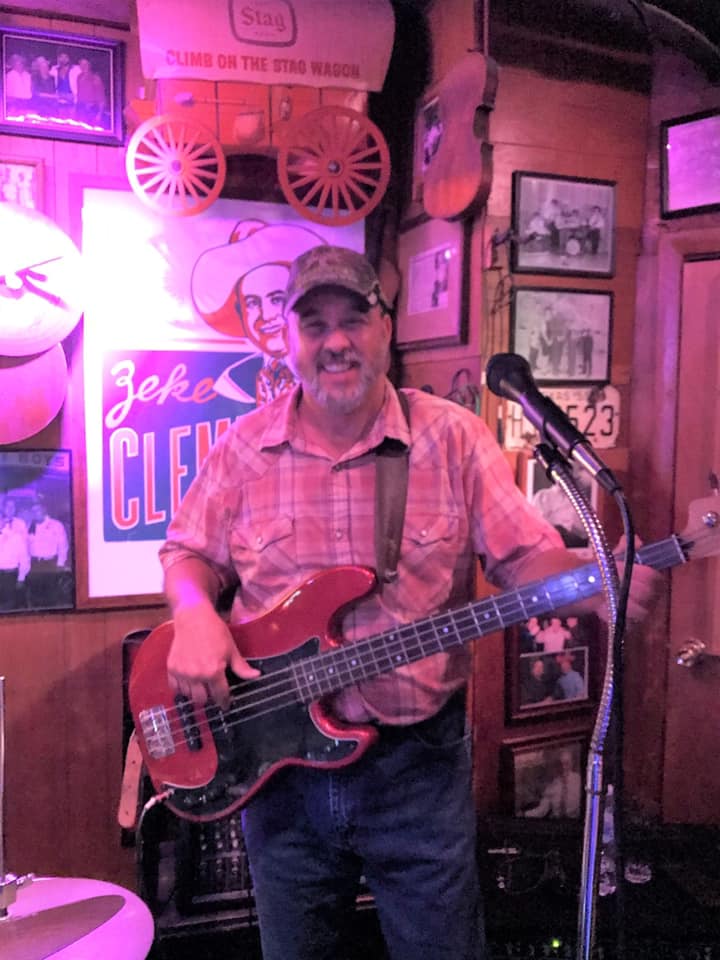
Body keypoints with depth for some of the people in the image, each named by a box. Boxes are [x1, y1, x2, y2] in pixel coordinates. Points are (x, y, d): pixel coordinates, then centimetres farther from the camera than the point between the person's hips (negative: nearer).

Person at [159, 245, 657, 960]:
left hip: (419, 759, -1)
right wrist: (195, 613, -15)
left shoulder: (454, 438, -6)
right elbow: (188, 553, 6)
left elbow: (526, 554, -8)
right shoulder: (244, 447, -2)